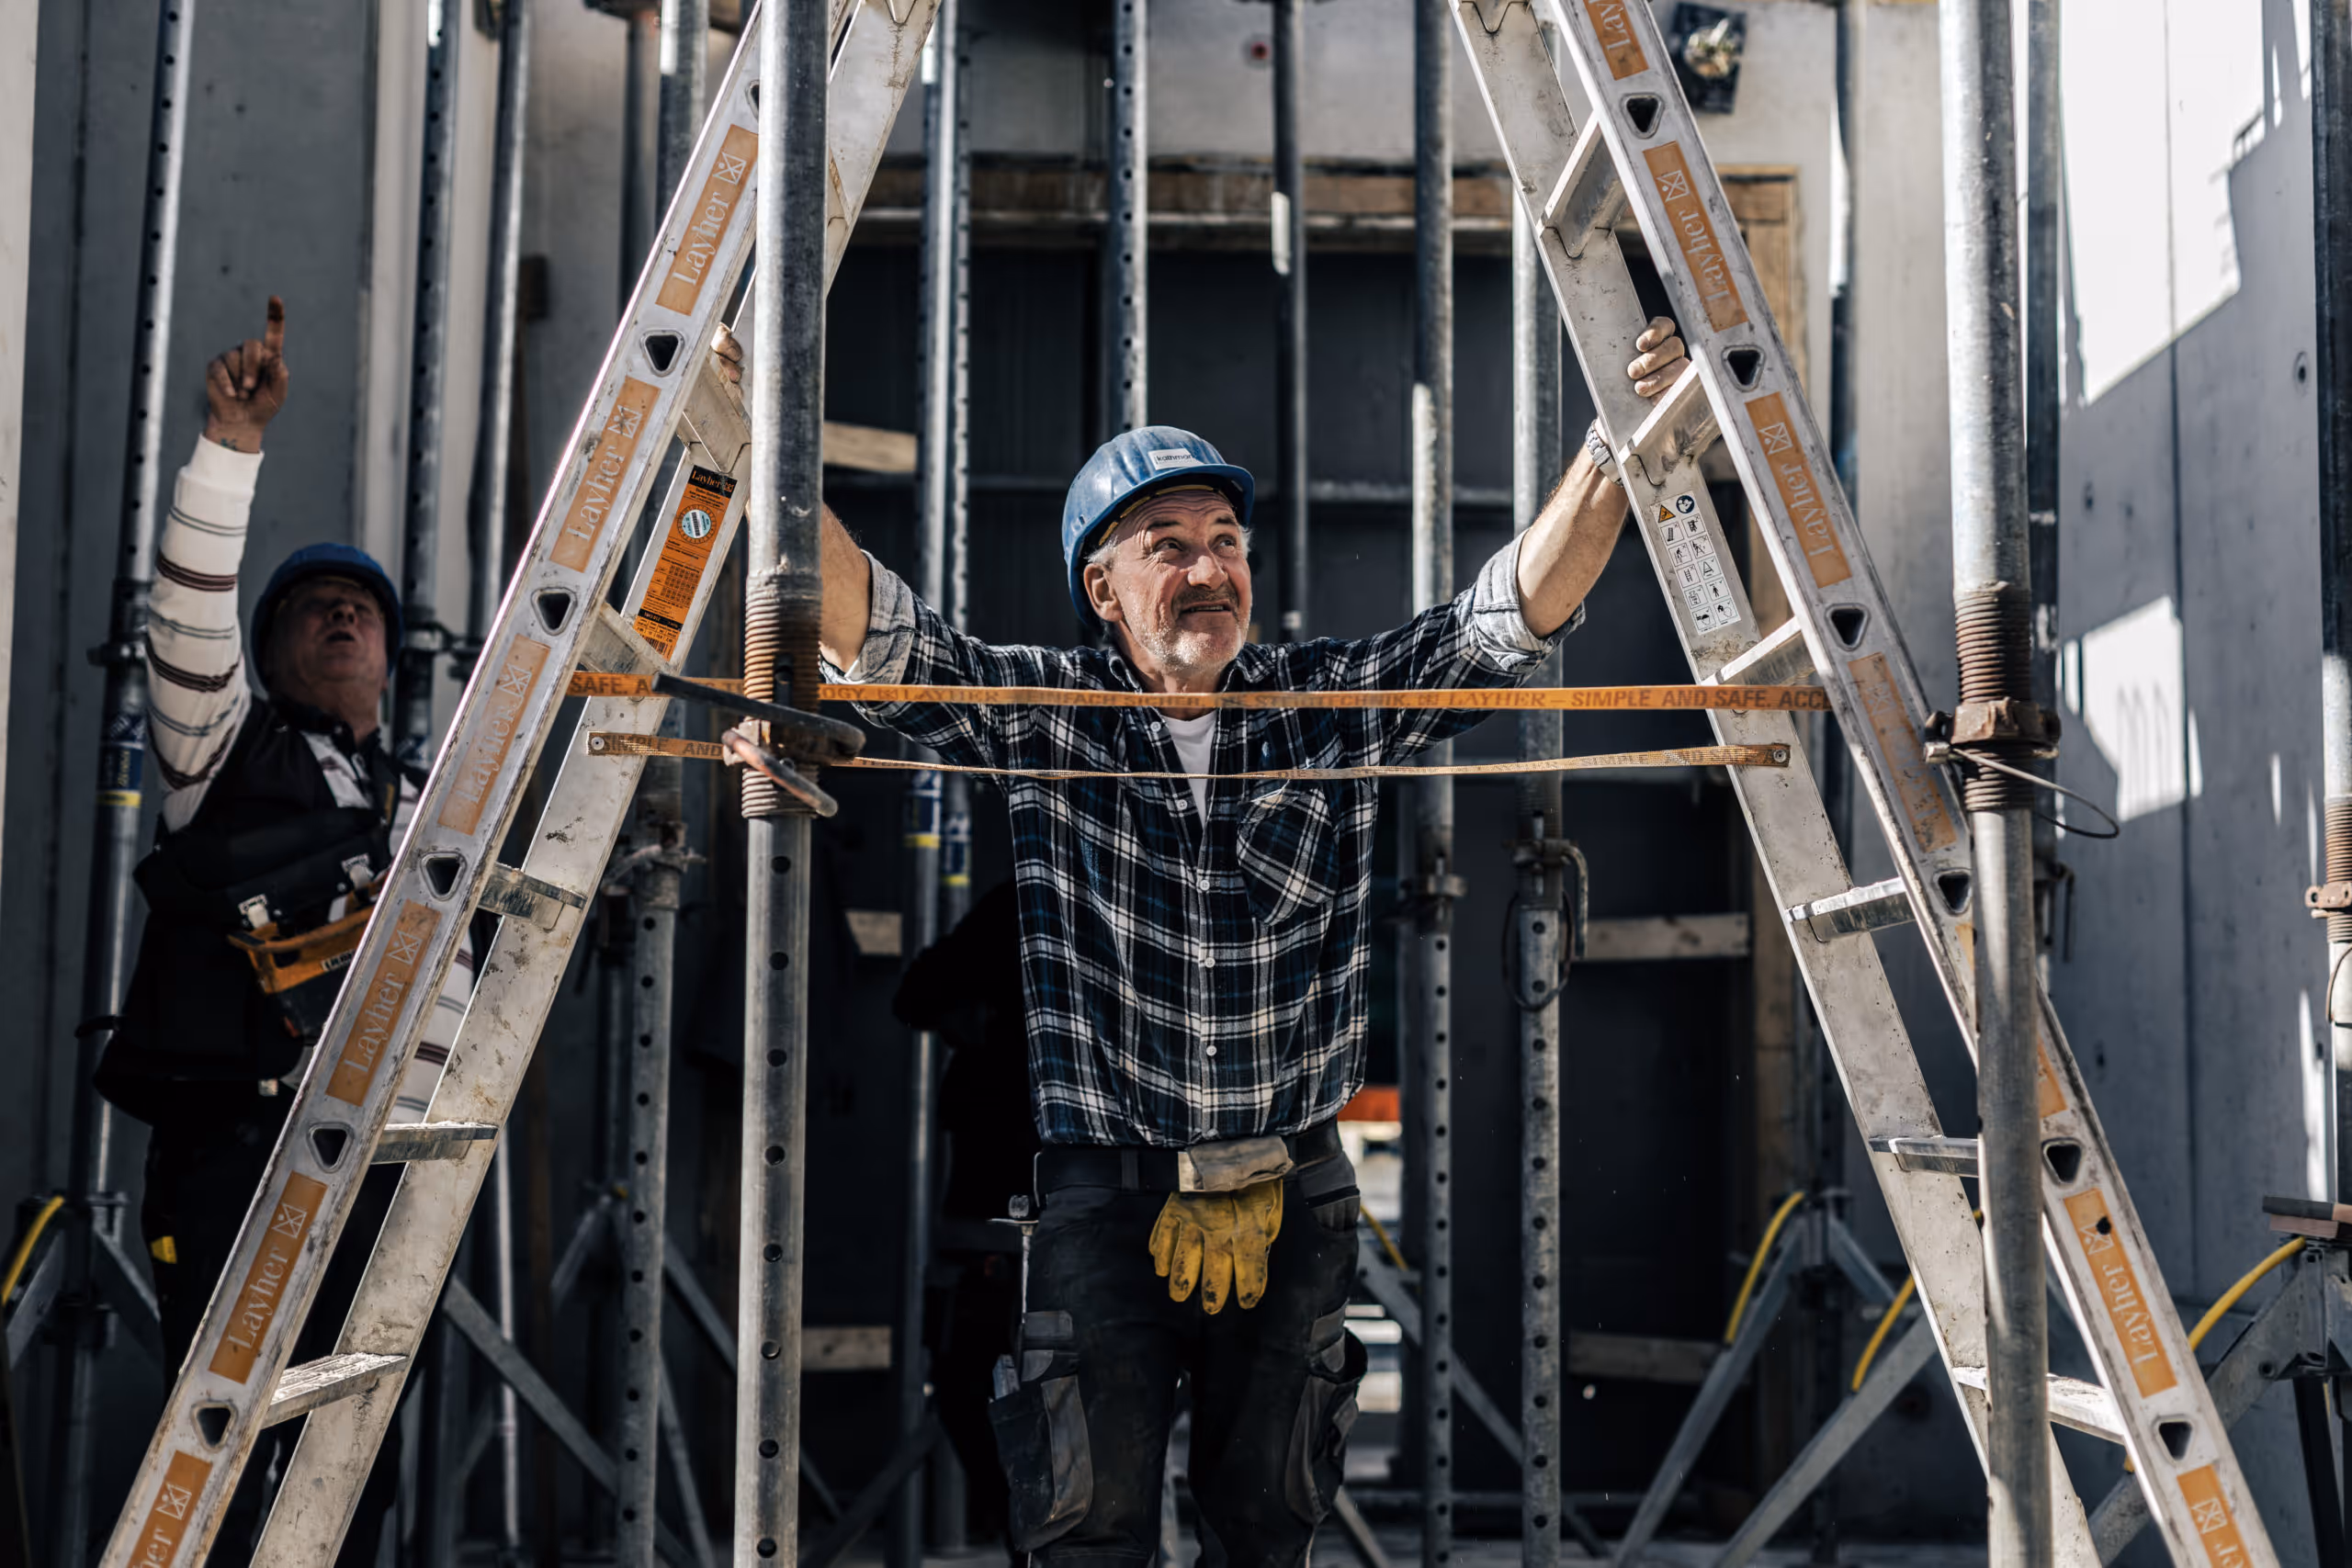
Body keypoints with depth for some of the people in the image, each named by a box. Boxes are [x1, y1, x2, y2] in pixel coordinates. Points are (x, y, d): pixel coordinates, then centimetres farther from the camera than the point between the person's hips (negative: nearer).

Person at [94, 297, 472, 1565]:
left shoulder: (429, 815, 20)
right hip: (226, 1142, -4)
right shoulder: (228, 750, 10)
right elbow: (187, 617, -8)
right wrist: (233, 443, -18)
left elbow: (444, 997, 16)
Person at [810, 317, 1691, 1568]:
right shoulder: (1044, 715, -2)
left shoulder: (1337, 704, 1)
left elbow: (1511, 613, -5)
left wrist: (1616, 450, -19)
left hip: (1293, 1196, 2)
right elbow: (871, 631, -11)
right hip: (1105, 1187, -2)